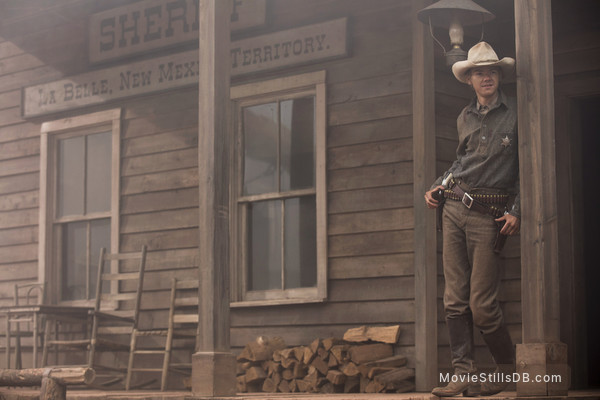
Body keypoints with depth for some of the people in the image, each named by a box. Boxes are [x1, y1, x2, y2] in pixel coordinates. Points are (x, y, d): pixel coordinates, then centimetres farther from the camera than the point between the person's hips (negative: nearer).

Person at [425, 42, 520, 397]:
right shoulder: (465, 118, 14)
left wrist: (517, 212, -9)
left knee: (482, 306, -7)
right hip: (454, 208, 5)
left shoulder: (516, 114, -1)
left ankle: (508, 368, 13)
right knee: (455, 300, -1)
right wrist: (439, 186, 16)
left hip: (489, 214, -5)